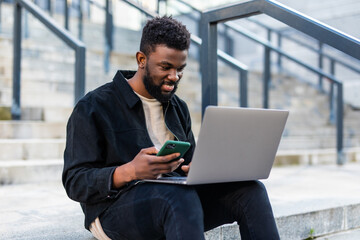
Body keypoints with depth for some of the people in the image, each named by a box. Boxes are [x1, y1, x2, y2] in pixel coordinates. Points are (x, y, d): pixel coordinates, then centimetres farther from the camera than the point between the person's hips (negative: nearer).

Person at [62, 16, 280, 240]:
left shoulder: (179, 108, 17)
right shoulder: (92, 108, -3)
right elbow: (75, 183, -9)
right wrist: (129, 172, -28)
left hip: (179, 196, 6)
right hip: (114, 207, -6)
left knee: (251, 190, -17)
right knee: (180, 196, -38)